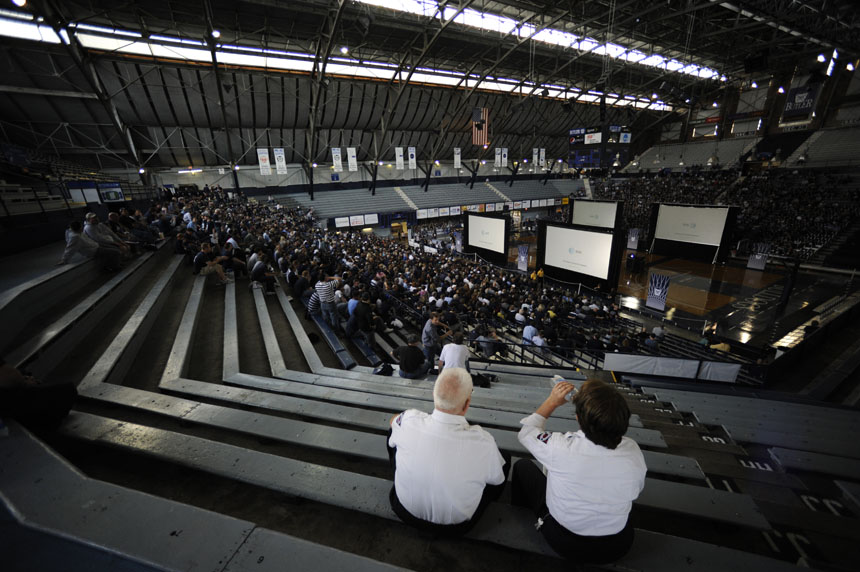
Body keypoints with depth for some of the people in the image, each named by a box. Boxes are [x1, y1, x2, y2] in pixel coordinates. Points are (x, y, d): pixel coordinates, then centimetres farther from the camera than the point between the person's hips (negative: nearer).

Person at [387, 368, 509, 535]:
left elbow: (393, 420, -2)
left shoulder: (409, 421, -28)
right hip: (456, 526, -1)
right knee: (505, 457, 9)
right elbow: (497, 482, -10)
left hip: (406, 511, 2)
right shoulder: (483, 442, -33)